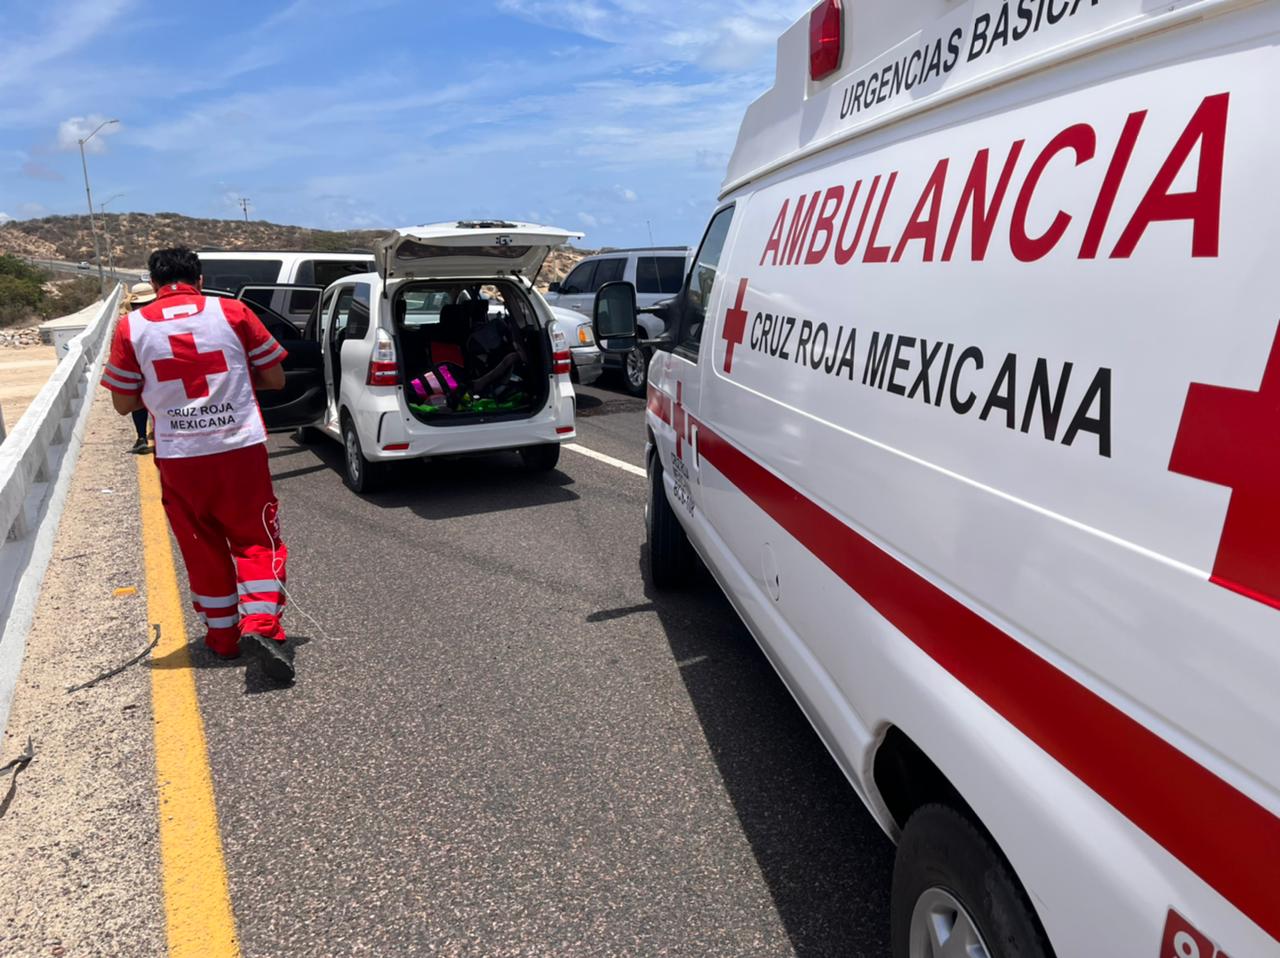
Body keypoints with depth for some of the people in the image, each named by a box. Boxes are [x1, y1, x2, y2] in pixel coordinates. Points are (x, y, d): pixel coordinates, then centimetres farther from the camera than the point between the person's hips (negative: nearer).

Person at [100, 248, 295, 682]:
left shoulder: (131, 327, 1)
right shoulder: (233, 312, -1)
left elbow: (123, 403, 6)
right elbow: (275, 379, 3)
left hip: (179, 458, 1)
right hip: (241, 450, -1)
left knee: (203, 548, 17)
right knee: (257, 539, 10)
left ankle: (223, 634, 26)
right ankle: (260, 622, -8)